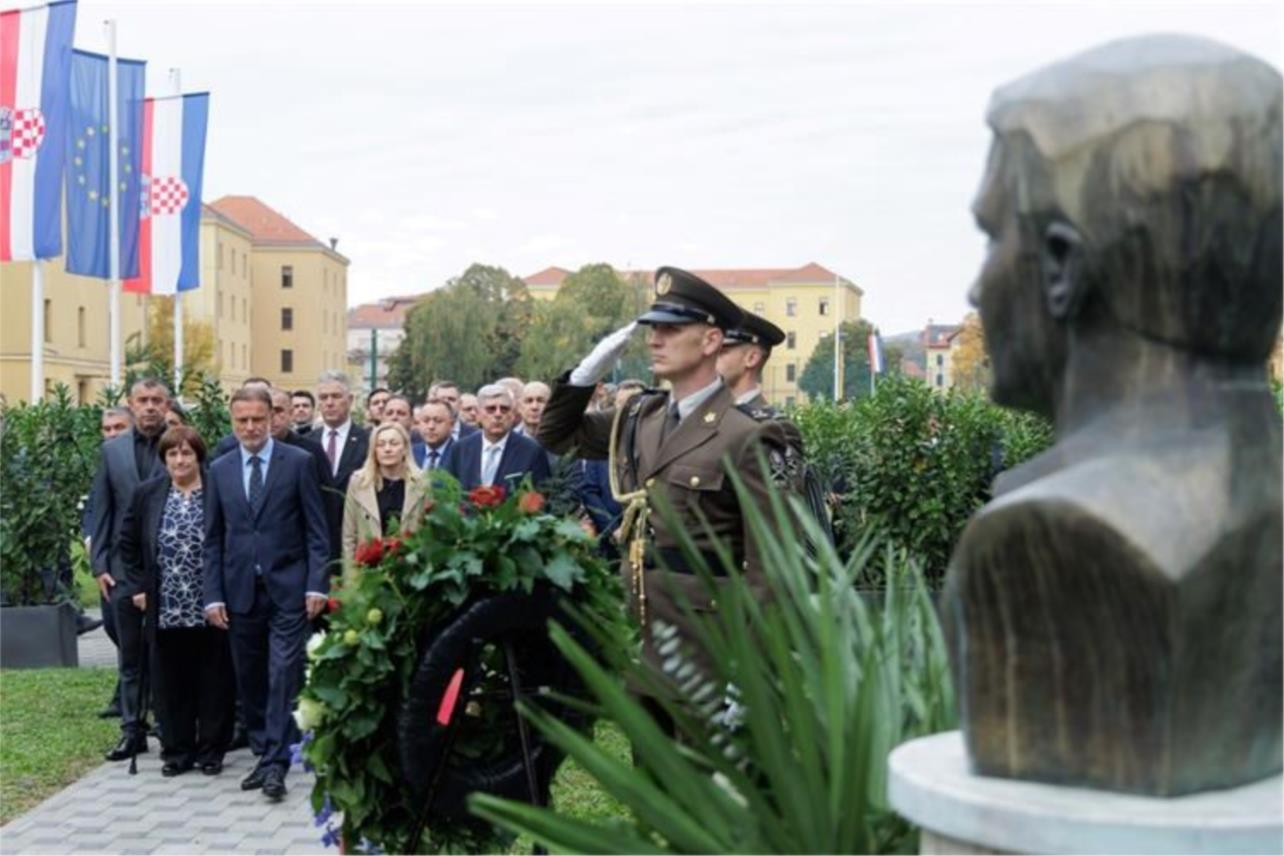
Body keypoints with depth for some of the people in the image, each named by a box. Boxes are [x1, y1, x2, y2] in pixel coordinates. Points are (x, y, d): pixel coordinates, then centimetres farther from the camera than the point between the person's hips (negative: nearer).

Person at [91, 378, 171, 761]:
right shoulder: (112, 449, 8)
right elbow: (102, 510, 8)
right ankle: (132, 730, 17)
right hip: (125, 568, 3)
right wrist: (100, 565, 2)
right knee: (130, 656, 10)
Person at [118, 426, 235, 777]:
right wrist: (138, 586, 6)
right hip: (165, 610, 2)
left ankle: (211, 751, 16)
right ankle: (177, 751, 18)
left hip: (211, 607, -2)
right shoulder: (147, 494, 4)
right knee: (171, 683, 8)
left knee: (214, 682, 6)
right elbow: (128, 543, 13)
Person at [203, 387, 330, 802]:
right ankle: (264, 754, 20)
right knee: (249, 681, 8)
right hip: (240, 591, 4)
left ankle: (276, 762, -5)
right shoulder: (220, 470, 9)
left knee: (283, 676, -8)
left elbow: (316, 530, -1)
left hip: (287, 589, -3)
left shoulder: (298, 462, 0)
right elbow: (213, 539, 10)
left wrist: (317, 585, -9)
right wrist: (213, 595, 2)